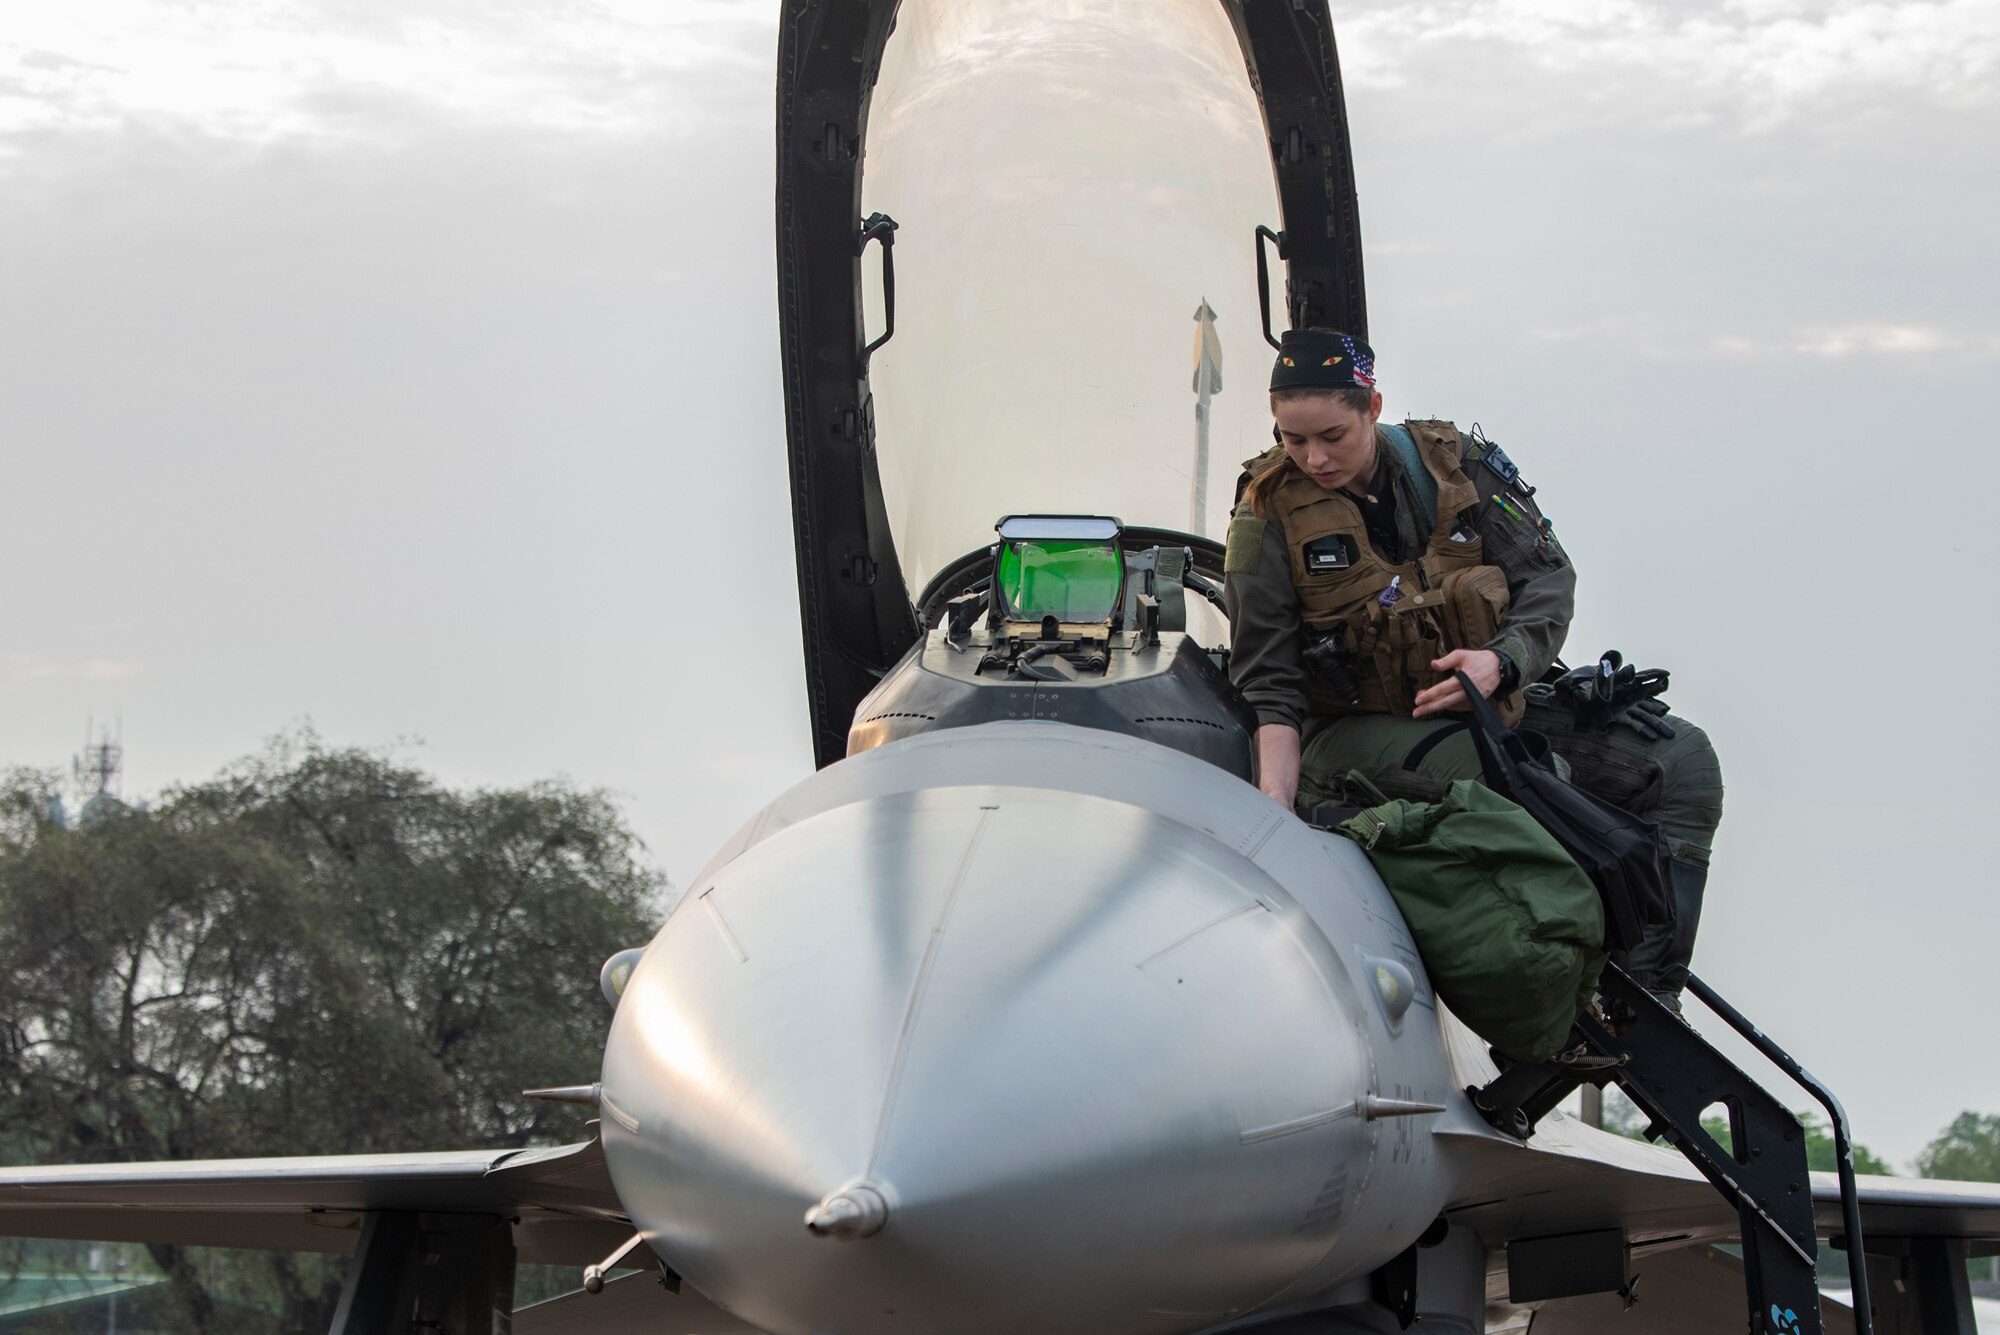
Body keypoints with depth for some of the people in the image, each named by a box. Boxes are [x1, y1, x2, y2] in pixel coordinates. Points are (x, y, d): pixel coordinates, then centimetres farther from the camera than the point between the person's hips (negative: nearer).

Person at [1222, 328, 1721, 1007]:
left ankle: (1646, 992, -18)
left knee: (1681, 759, -12)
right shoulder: (1270, 515, -6)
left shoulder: (1455, 464, 1)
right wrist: (1275, 808, -21)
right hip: (1354, 730, -5)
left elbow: (1549, 576, 3)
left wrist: (1503, 661, -17)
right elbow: (1270, 683, -7)